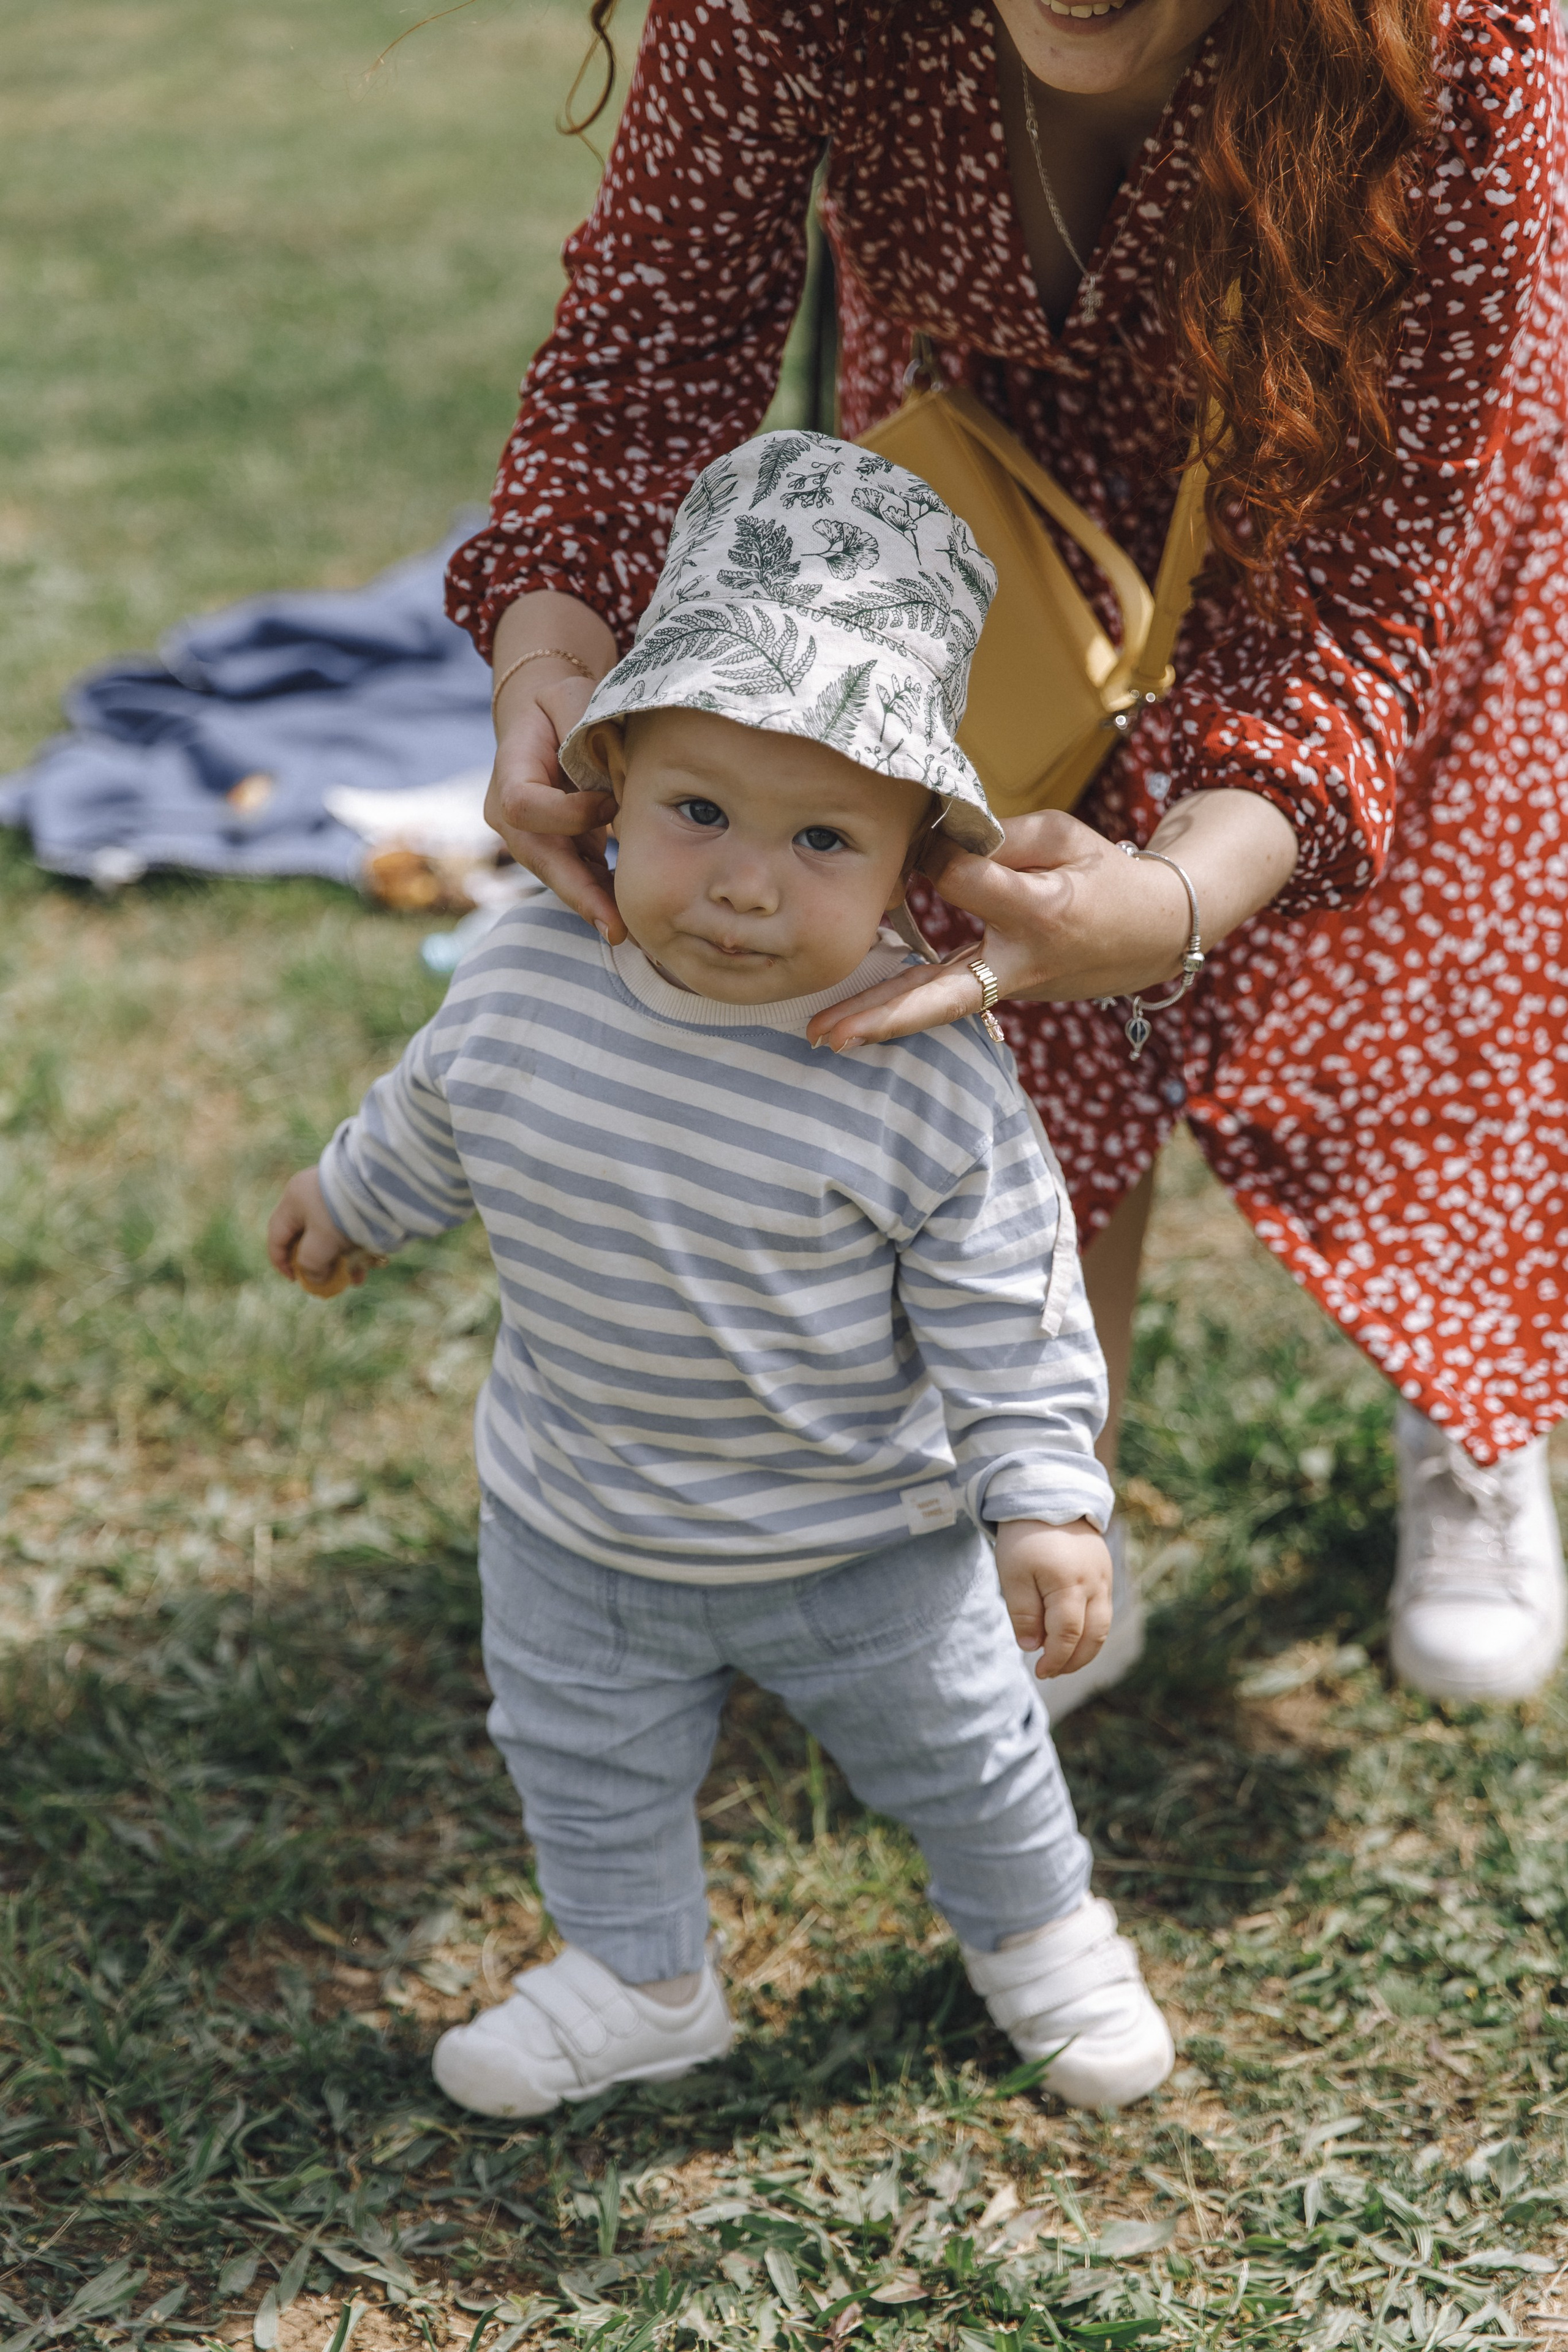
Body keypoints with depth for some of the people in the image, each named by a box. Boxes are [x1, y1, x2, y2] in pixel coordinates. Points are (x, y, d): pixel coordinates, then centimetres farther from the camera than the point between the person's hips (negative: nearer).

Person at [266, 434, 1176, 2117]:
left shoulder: (929, 1078, -29)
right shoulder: (526, 985, -19)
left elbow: (1008, 1313, -17)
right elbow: (437, 1116, 5)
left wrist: (1046, 1504, -18)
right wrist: (348, 1195, 21)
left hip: (865, 1544, -2)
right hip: (575, 1531, 3)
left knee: (956, 1756, 22)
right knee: (584, 1771, 23)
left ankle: (1039, 1933, 52)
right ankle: (639, 1979, 51)